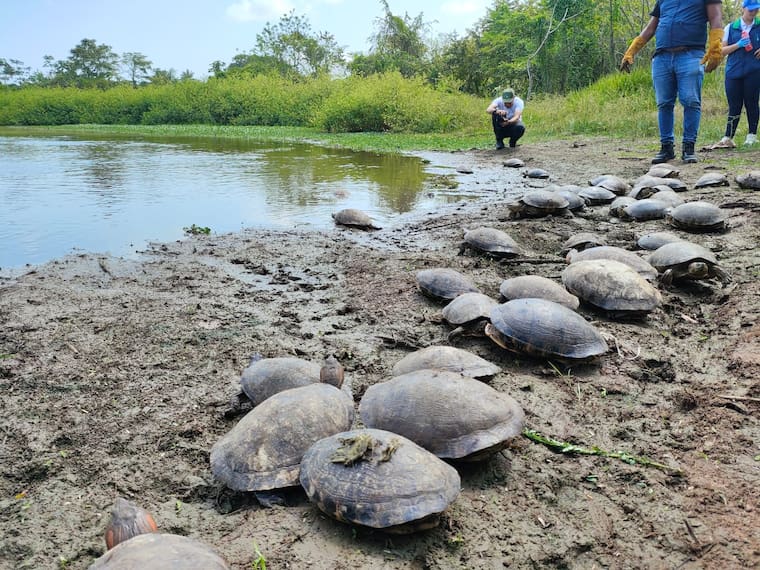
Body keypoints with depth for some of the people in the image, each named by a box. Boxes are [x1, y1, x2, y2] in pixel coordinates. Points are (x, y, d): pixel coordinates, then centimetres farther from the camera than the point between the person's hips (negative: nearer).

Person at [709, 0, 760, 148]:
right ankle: (728, 138, 0)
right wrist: (738, 45, -10)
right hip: (733, 71, 0)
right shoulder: (730, 28, 9)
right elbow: (722, 50, 6)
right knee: (734, 106, -1)